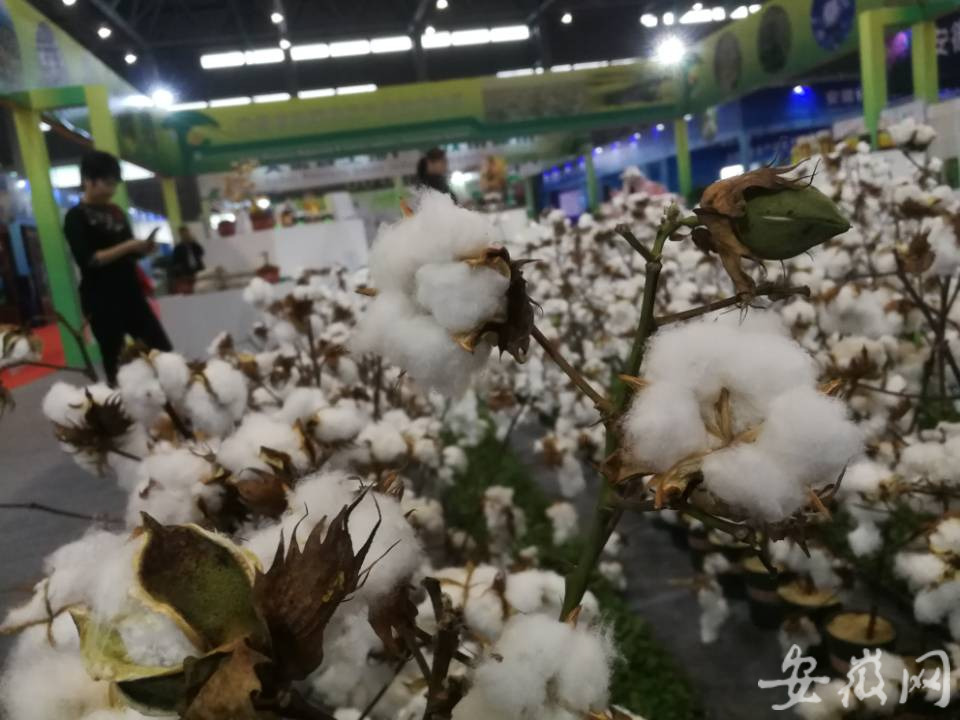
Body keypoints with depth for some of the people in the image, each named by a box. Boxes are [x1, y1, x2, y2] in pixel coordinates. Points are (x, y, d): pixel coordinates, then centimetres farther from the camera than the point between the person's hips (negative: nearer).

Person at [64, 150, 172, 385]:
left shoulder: (117, 212, 13)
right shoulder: (76, 217, -7)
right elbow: (88, 260, -18)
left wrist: (143, 249, -2)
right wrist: (128, 246, -21)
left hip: (131, 294, 6)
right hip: (102, 302, -6)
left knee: (164, 350, 6)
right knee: (115, 361, 1)